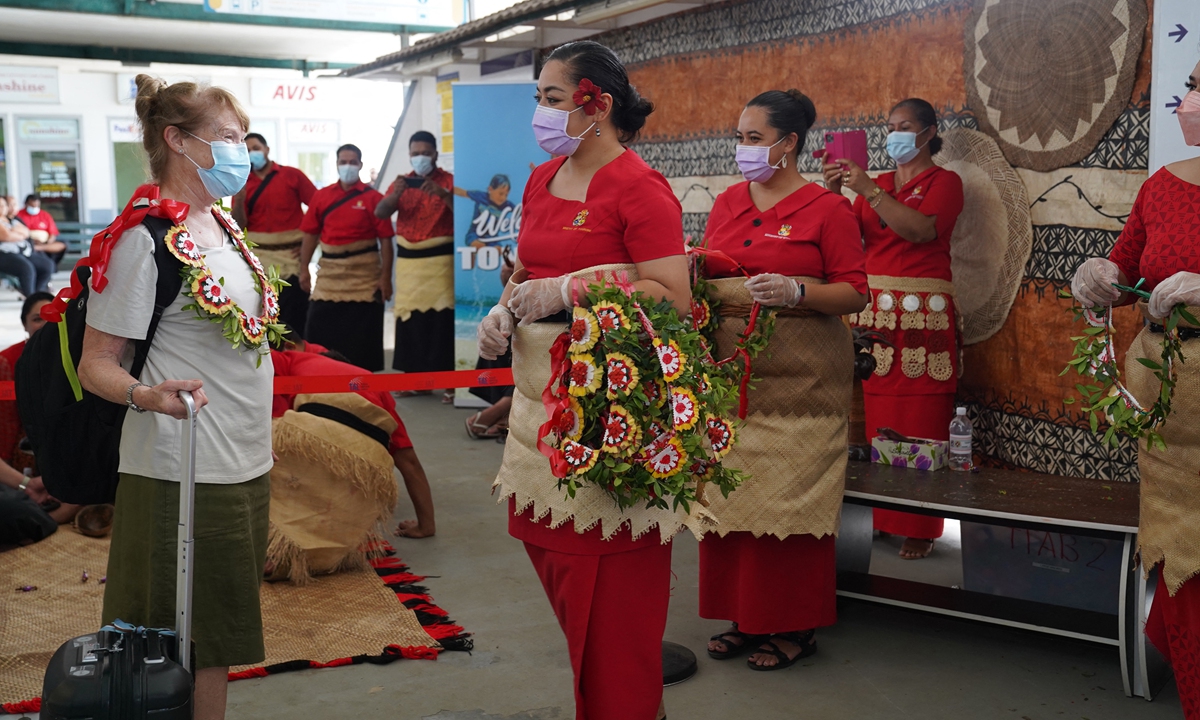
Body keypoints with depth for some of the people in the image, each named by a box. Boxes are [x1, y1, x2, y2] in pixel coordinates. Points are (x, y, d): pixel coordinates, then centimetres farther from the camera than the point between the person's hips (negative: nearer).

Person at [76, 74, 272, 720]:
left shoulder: (222, 225, 11)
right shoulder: (144, 239, -14)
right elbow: (95, 365, -14)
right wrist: (147, 395, -34)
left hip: (245, 466, 8)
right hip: (181, 475, -8)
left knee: (220, 642, 17)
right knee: (184, 651, 2)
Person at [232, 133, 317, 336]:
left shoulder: (292, 175, 2)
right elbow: (239, 226, 1)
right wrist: (239, 200, -14)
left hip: (291, 256, -2)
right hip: (257, 258, 2)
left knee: (294, 319, 0)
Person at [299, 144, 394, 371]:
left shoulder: (373, 197, -3)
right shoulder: (321, 196, 6)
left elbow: (385, 239, -5)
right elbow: (310, 235, 9)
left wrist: (386, 276, -9)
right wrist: (304, 270, 4)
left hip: (364, 275, -3)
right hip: (329, 273, 3)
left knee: (363, 335, 4)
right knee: (319, 332, 3)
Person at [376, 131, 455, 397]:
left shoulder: (448, 181, 0)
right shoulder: (402, 182, 12)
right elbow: (380, 213, 1)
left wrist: (443, 194, -28)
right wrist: (395, 195, -18)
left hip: (440, 260, -4)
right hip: (408, 261, 4)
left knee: (442, 317, -9)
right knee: (409, 317, 5)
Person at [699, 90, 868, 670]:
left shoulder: (827, 208, -2)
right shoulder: (727, 202, 14)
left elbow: (855, 294, -5)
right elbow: (704, 274, 21)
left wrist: (796, 292, -20)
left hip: (798, 379, -5)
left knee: (788, 501, -2)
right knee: (729, 496, 6)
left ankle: (793, 627, 11)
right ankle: (744, 619, 20)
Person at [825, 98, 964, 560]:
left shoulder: (944, 181, 4)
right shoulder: (878, 183, 18)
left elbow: (922, 229, -15)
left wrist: (869, 191, -17)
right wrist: (834, 194, -6)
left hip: (923, 315, -4)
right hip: (874, 310, 4)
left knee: (919, 425, -6)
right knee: (875, 417, 0)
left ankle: (920, 527, -1)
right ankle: (879, 515, 9)